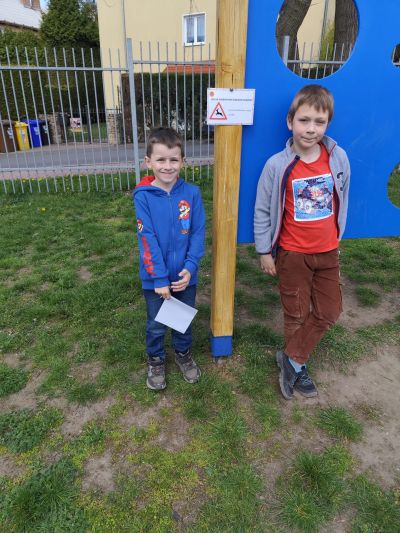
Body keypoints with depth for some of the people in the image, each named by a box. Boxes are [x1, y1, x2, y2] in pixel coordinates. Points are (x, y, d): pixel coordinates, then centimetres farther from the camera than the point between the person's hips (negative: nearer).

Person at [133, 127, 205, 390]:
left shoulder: (191, 193, -8)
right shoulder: (143, 196, -13)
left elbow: (198, 232, -6)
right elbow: (148, 240, -16)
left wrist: (190, 267, -16)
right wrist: (159, 278, -17)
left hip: (185, 275, 2)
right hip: (155, 277, -1)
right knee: (157, 325, 16)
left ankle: (184, 353, 48)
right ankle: (156, 360, 43)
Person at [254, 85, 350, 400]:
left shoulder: (338, 157, -7)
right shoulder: (278, 165, -16)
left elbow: (341, 201, 7)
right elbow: (262, 211, -8)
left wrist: (336, 238, 14)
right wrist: (264, 251, -5)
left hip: (327, 251, 4)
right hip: (292, 253, -3)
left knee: (329, 311, 8)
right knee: (297, 314, 11)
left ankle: (291, 359, 25)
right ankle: (299, 367, 34)